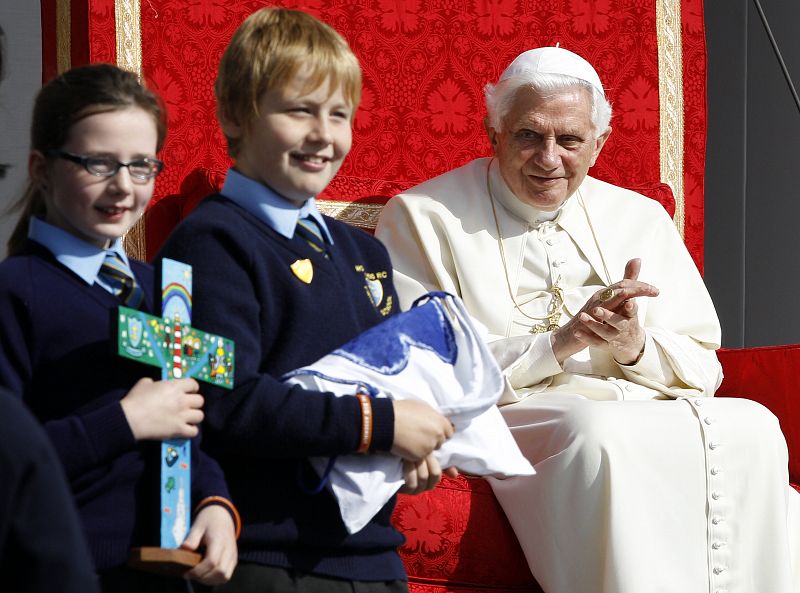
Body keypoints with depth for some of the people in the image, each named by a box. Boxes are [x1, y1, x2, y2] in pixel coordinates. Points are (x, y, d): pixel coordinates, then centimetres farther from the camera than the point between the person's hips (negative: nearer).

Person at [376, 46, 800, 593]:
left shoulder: (642, 219, 21)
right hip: (510, 421, -4)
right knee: (599, 432, -38)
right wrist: (558, 344, -13)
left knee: (751, 427, -27)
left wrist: (637, 347, -7)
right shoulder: (422, 218, 7)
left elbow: (702, 368, 17)